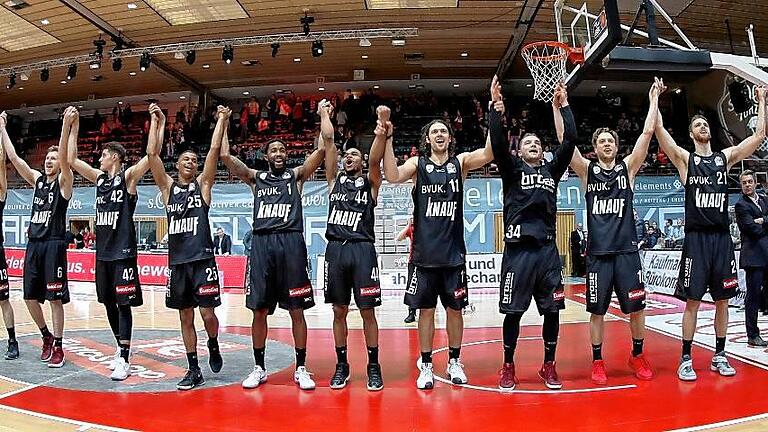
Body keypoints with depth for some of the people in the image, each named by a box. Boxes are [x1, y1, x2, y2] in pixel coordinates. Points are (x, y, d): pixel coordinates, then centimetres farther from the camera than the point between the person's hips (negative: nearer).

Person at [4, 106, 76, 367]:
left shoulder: (63, 182, -1)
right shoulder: (37, 179, 14)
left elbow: (64, 156, -17)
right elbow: (13, 157, 11)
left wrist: (67, 126, -28)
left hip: (54, 245, -6)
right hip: (33, 244, 6)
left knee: (55, 298, -3)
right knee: (30, 297, 10)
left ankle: (57, 346, 6)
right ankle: (47, 337, 29)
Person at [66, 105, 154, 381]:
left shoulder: (129, 177, -6)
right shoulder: (99, 177, 13)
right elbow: (71, 160, 17)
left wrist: (154, 119, -21)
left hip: (123, 252, -7)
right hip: (102, 251, 7)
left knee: (123, 304, -6)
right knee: (108, 303, 13)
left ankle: (124, 360, -3)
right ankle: (122, 349, 27)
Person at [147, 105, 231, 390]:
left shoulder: (203, 184, 8)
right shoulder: (168, 186, 12)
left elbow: (214, 149, 0)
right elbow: (152, 154, 4)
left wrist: (222, 120, 2)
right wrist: (158, 122, 6)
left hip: (202, 259, -3)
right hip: (177, 261, 3)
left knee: (207, 313, -6)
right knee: (185, 317, 7)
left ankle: (213, 346, 25)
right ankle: (194, 370, 16)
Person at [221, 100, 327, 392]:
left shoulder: (296, 175, 12)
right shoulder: (255, 178, 17)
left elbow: (321, 151, 1)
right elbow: (225, 155, 7)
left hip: (291, 242, -2)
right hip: (261, 242, 2)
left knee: (296, 309, 1)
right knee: (259, 310, 5)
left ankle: (301, 368, 11)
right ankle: (259, 368, 18)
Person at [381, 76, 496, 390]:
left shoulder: (460, 162, 4)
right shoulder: (418, 163, 3)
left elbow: (488, 154, -14)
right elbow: (392, 176, -16)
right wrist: (387, 138, -23)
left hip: (453, 252, 1)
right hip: (425, 252, 0)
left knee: (454, 309, 9)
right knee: (426, 310, 6)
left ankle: (454, 362, 25)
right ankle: (426, 366, 18)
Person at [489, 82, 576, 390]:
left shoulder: (551, 170, 16)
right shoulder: (512, 169, 8)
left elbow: (571, 140, 8)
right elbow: (497, 142, -8)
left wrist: (563, 107, 8)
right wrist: (496, 107, -12)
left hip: (548, 249, 3)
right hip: (519, 249, -3)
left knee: (552, 310, 7)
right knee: (513, 311, 1)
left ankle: (549, 366, 22)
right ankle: (508, 367, 16)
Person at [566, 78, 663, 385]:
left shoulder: (628, 167, 8)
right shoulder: (587, 170, 5)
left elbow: (647, 133, 0)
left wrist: (653, 100, -1)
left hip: (627, 250, 1)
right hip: (598, 252, -1)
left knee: (636, 307, 7)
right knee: (597, 310, 4)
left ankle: (637, 356, 27)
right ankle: (597, 362, 18)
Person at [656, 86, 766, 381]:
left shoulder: (725, 157, 13)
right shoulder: (685, 158, 3)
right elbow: (659, 130, -9)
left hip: (722, 238, 4)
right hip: (696, 238, -4)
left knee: (722, 300, 9)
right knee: (692, 301, -2)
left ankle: (719, 355, 21)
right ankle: (686, 359, 7)